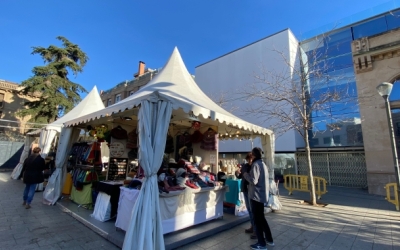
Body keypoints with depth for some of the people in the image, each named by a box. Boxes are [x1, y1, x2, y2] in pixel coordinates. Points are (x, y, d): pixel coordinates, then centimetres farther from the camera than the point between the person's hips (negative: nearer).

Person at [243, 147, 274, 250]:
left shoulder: (256, 164, -18)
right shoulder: (263, 164, 10)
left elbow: (253, 181, -22)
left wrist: (245, 174, -8)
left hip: (257, 195, -9)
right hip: (263, 195, 9)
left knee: (257, 219, 4)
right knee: (261, 217, 21)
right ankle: (269, 239, 31)